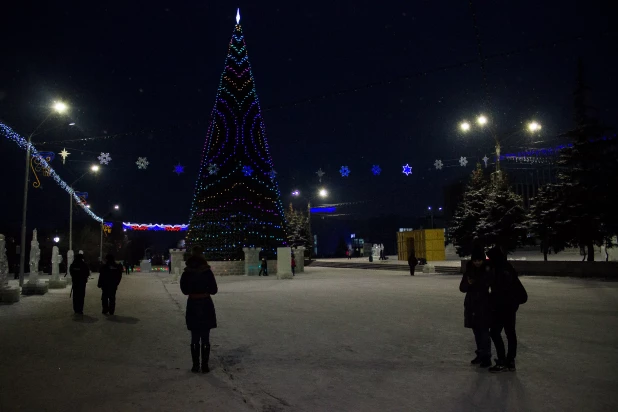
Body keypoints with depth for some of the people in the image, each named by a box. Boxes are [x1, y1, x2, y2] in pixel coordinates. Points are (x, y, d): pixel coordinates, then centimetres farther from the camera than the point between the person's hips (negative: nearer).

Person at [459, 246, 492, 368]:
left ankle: (486, 357, 4)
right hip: (471, 305, 4)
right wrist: (468, 283, -16)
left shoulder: (488, 271, -8)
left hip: (484, 305, -4)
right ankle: (480, 354, 26)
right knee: (476, 331, 13)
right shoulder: (469, 271, 3)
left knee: (484, 332, -6)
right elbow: (462, 288, 2)